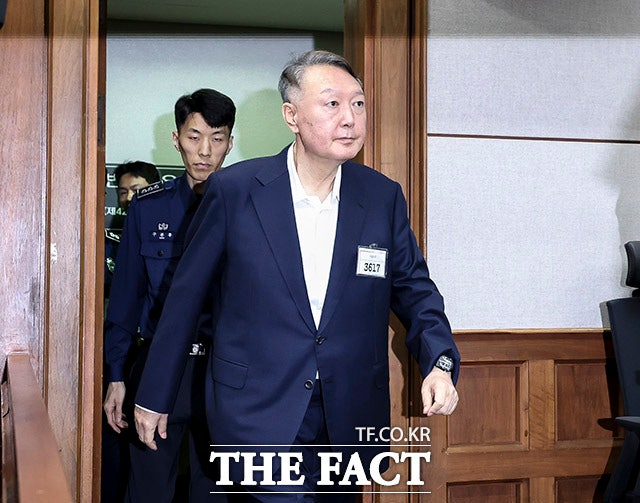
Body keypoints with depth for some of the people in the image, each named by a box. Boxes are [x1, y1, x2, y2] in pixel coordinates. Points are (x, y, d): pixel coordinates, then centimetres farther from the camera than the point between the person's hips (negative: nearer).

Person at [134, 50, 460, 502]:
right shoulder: (234, 190, -7)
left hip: (348, 423, 3)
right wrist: (155, 396, 6)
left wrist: (440, 360, -11)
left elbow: (413, 288, 9)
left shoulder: (384, 197, 1)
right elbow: (186, 297, 0)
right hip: (256, 420, -3)